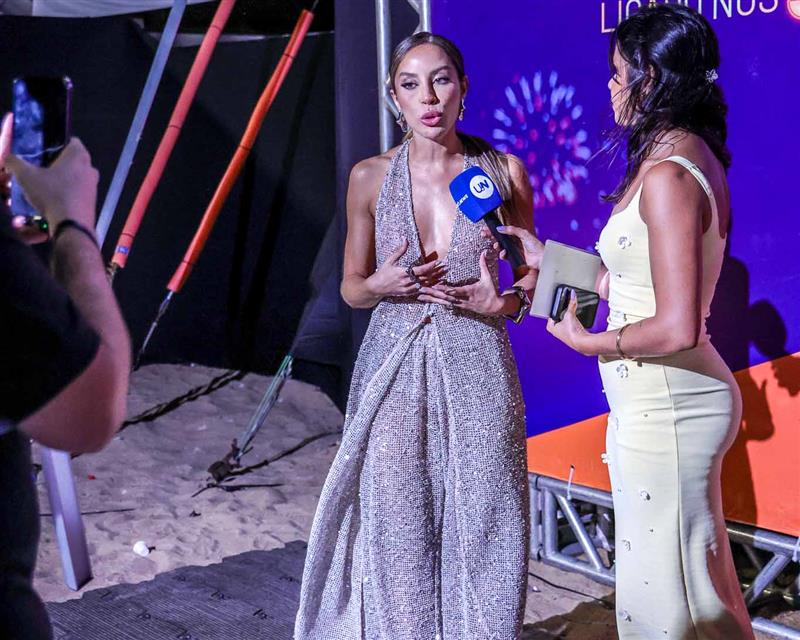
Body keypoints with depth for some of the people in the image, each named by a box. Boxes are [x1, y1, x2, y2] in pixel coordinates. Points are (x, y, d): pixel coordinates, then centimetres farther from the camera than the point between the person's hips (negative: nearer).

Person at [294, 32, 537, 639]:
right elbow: (352, 287, 10)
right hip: (395, 369, 1)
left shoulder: (503, 171, 0)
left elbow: (533, 274, 10)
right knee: (399, 534, 2)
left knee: (481, 528, 1)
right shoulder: (370, 177, 2)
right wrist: (381, 285, -12)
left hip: (477, 368, 0)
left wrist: (503, 303, -11)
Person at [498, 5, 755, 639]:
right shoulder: (690, 155, 9)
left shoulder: (667, 176, -21)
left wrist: (588, 342, -10)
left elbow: (677, 328, -25)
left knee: (667, 587, 4)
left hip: (664, 407, -10)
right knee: (694, 575, 20)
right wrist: (546, 258, 17)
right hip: (675, 400, 10)